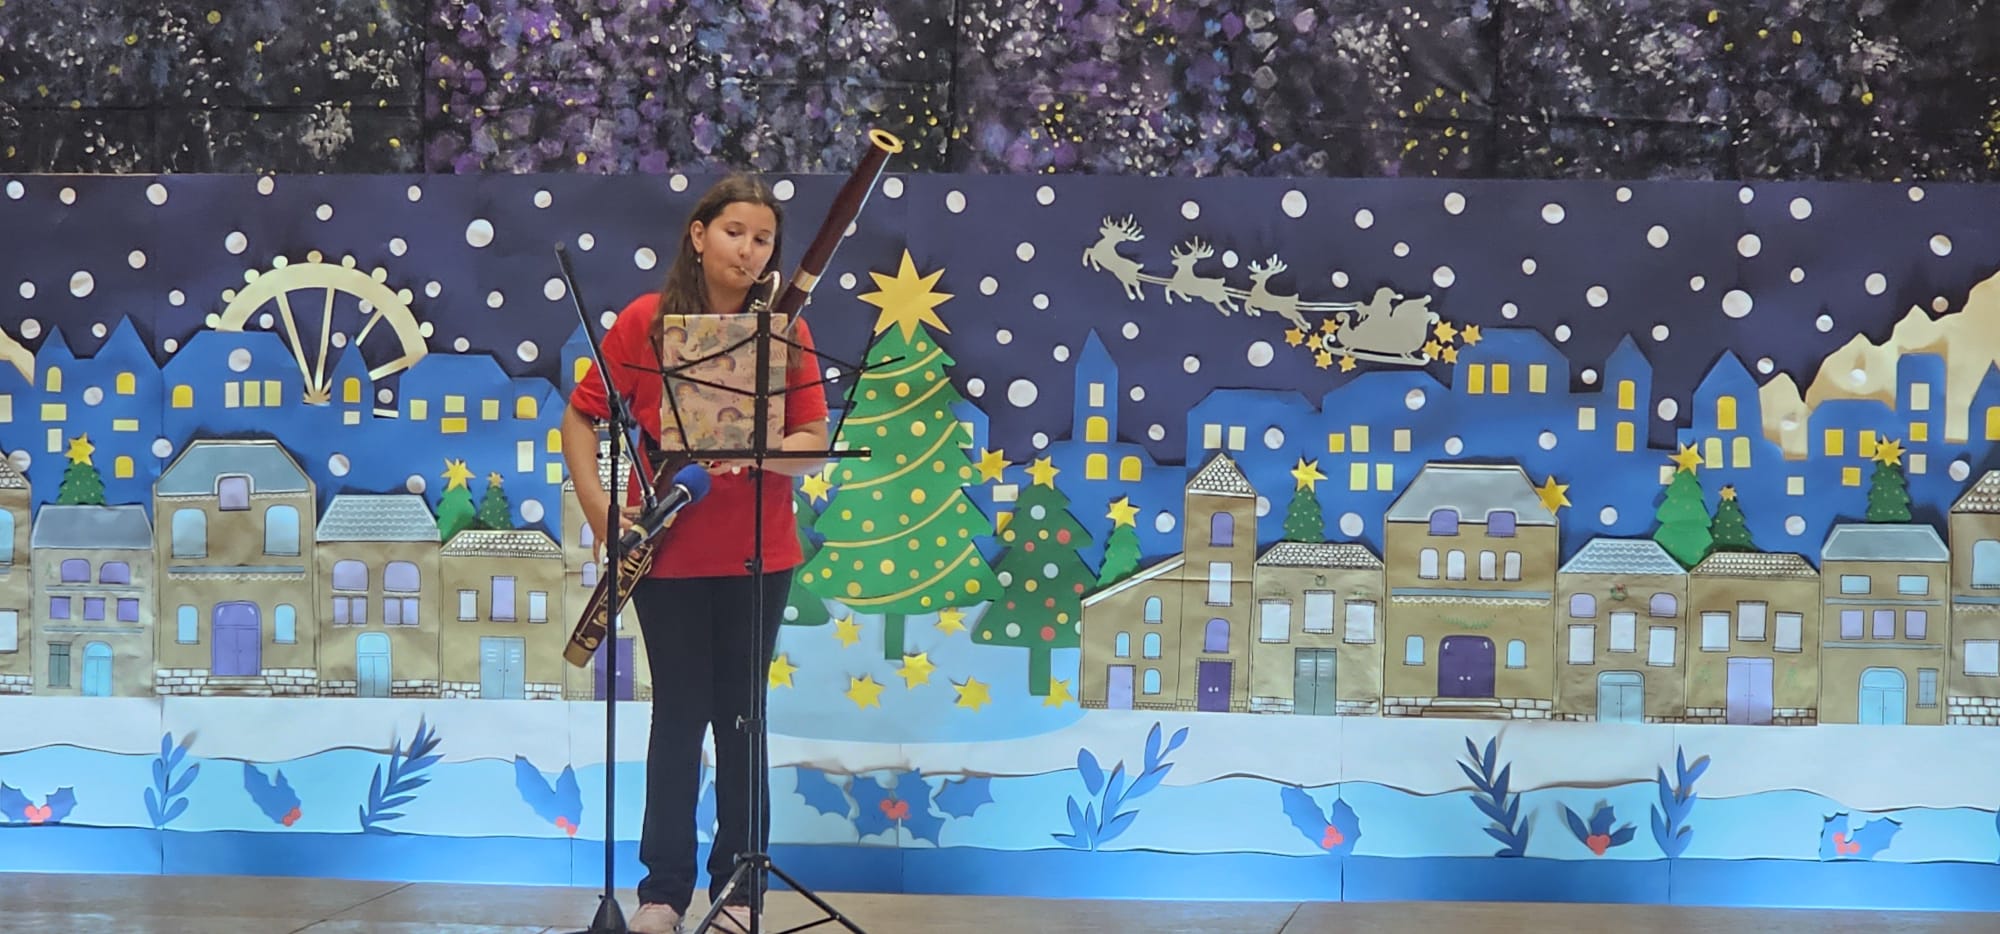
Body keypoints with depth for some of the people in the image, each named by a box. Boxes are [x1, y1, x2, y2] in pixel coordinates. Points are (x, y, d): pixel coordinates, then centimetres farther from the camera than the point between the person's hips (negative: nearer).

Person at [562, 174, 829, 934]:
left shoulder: (786, 332, 2)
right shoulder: (646, 321, -2)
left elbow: (815, 444, -2)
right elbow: (581, 416, 1)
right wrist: (598, 507, -11)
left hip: (758, 555, 1)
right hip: (671, 554, -1)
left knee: (741, 714, 8)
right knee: (680, 713, 3)